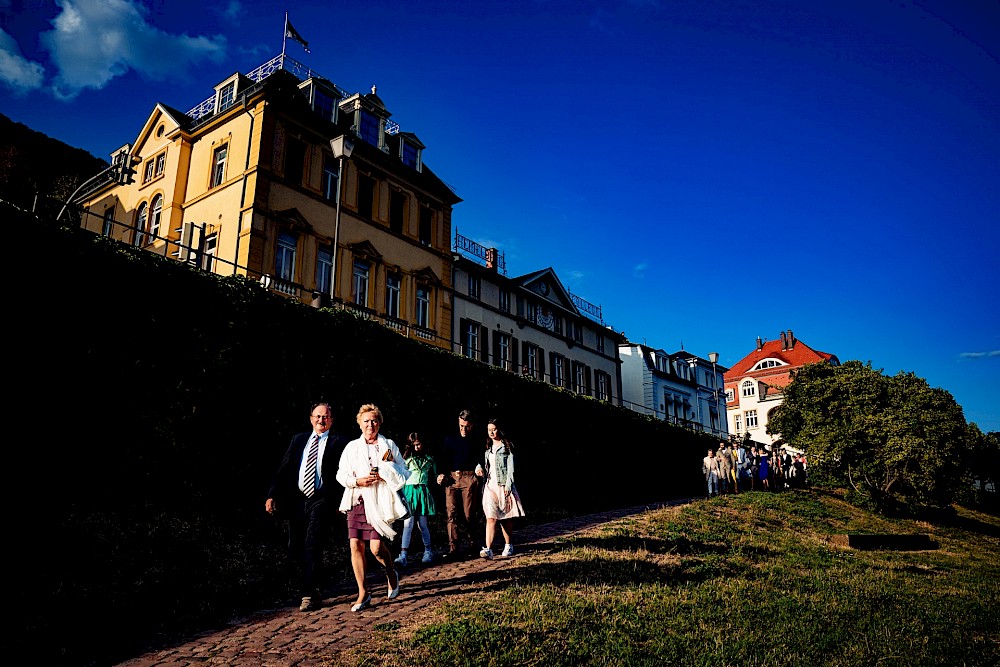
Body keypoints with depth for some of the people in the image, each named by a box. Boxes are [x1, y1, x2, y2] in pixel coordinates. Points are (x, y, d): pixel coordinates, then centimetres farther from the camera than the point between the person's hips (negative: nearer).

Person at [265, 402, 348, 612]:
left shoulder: (338, 443, 2)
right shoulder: (298, 440, 15)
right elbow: (284, 470, 10)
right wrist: (272, 495, -1)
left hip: (321, 501, -5)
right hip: (297, 500, 5)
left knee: (312, 546, -13)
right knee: (295, 548, 9)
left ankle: (310, 595, -3)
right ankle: (318, 574, 34)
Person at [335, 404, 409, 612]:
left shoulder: (389, 445, 8)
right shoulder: (352, 447, 12)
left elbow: (404, 474, 8)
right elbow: (341, 475, 9)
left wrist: (385, 474, -9)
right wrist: (357, 481, -9)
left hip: (379, 501, -2)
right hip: (357, 500, 2)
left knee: (376, 546, -10)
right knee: (356, 545, -3)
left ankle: (391, 574, 21)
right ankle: (363, 593, 9)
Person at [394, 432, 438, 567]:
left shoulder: (429, 459, 11)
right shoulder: (407, 458, 6)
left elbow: (433, 476, 21)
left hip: (423, 492, 1)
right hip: (409, 491, -1)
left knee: (423, 524, 6)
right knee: (408, 523, -10)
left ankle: (428, 552, 23)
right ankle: (403, 556, -13)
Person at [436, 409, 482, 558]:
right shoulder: (450, 439, 17)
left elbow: (481, 459, 12)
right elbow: (443, 459, 14)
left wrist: (479, 467, -7)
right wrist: (441, 474, -1)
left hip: (469, 478, -1)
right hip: (451, 478, 1)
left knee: (469, 515, -3)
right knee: (452, 514, -7)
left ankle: (472, 545, 10)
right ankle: (454, 549, -9)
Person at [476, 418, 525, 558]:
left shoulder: (507, 446, 0)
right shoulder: (487, 447, 15)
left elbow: (511, 467, -5)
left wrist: (508, 485, -14)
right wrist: (479, 467, 1)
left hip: (503, 485, -3)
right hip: (490, 485, 3)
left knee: (505, 518, 7)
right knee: (491, 517, -9)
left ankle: (508, 546, 25)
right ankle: (488, 549, -16)